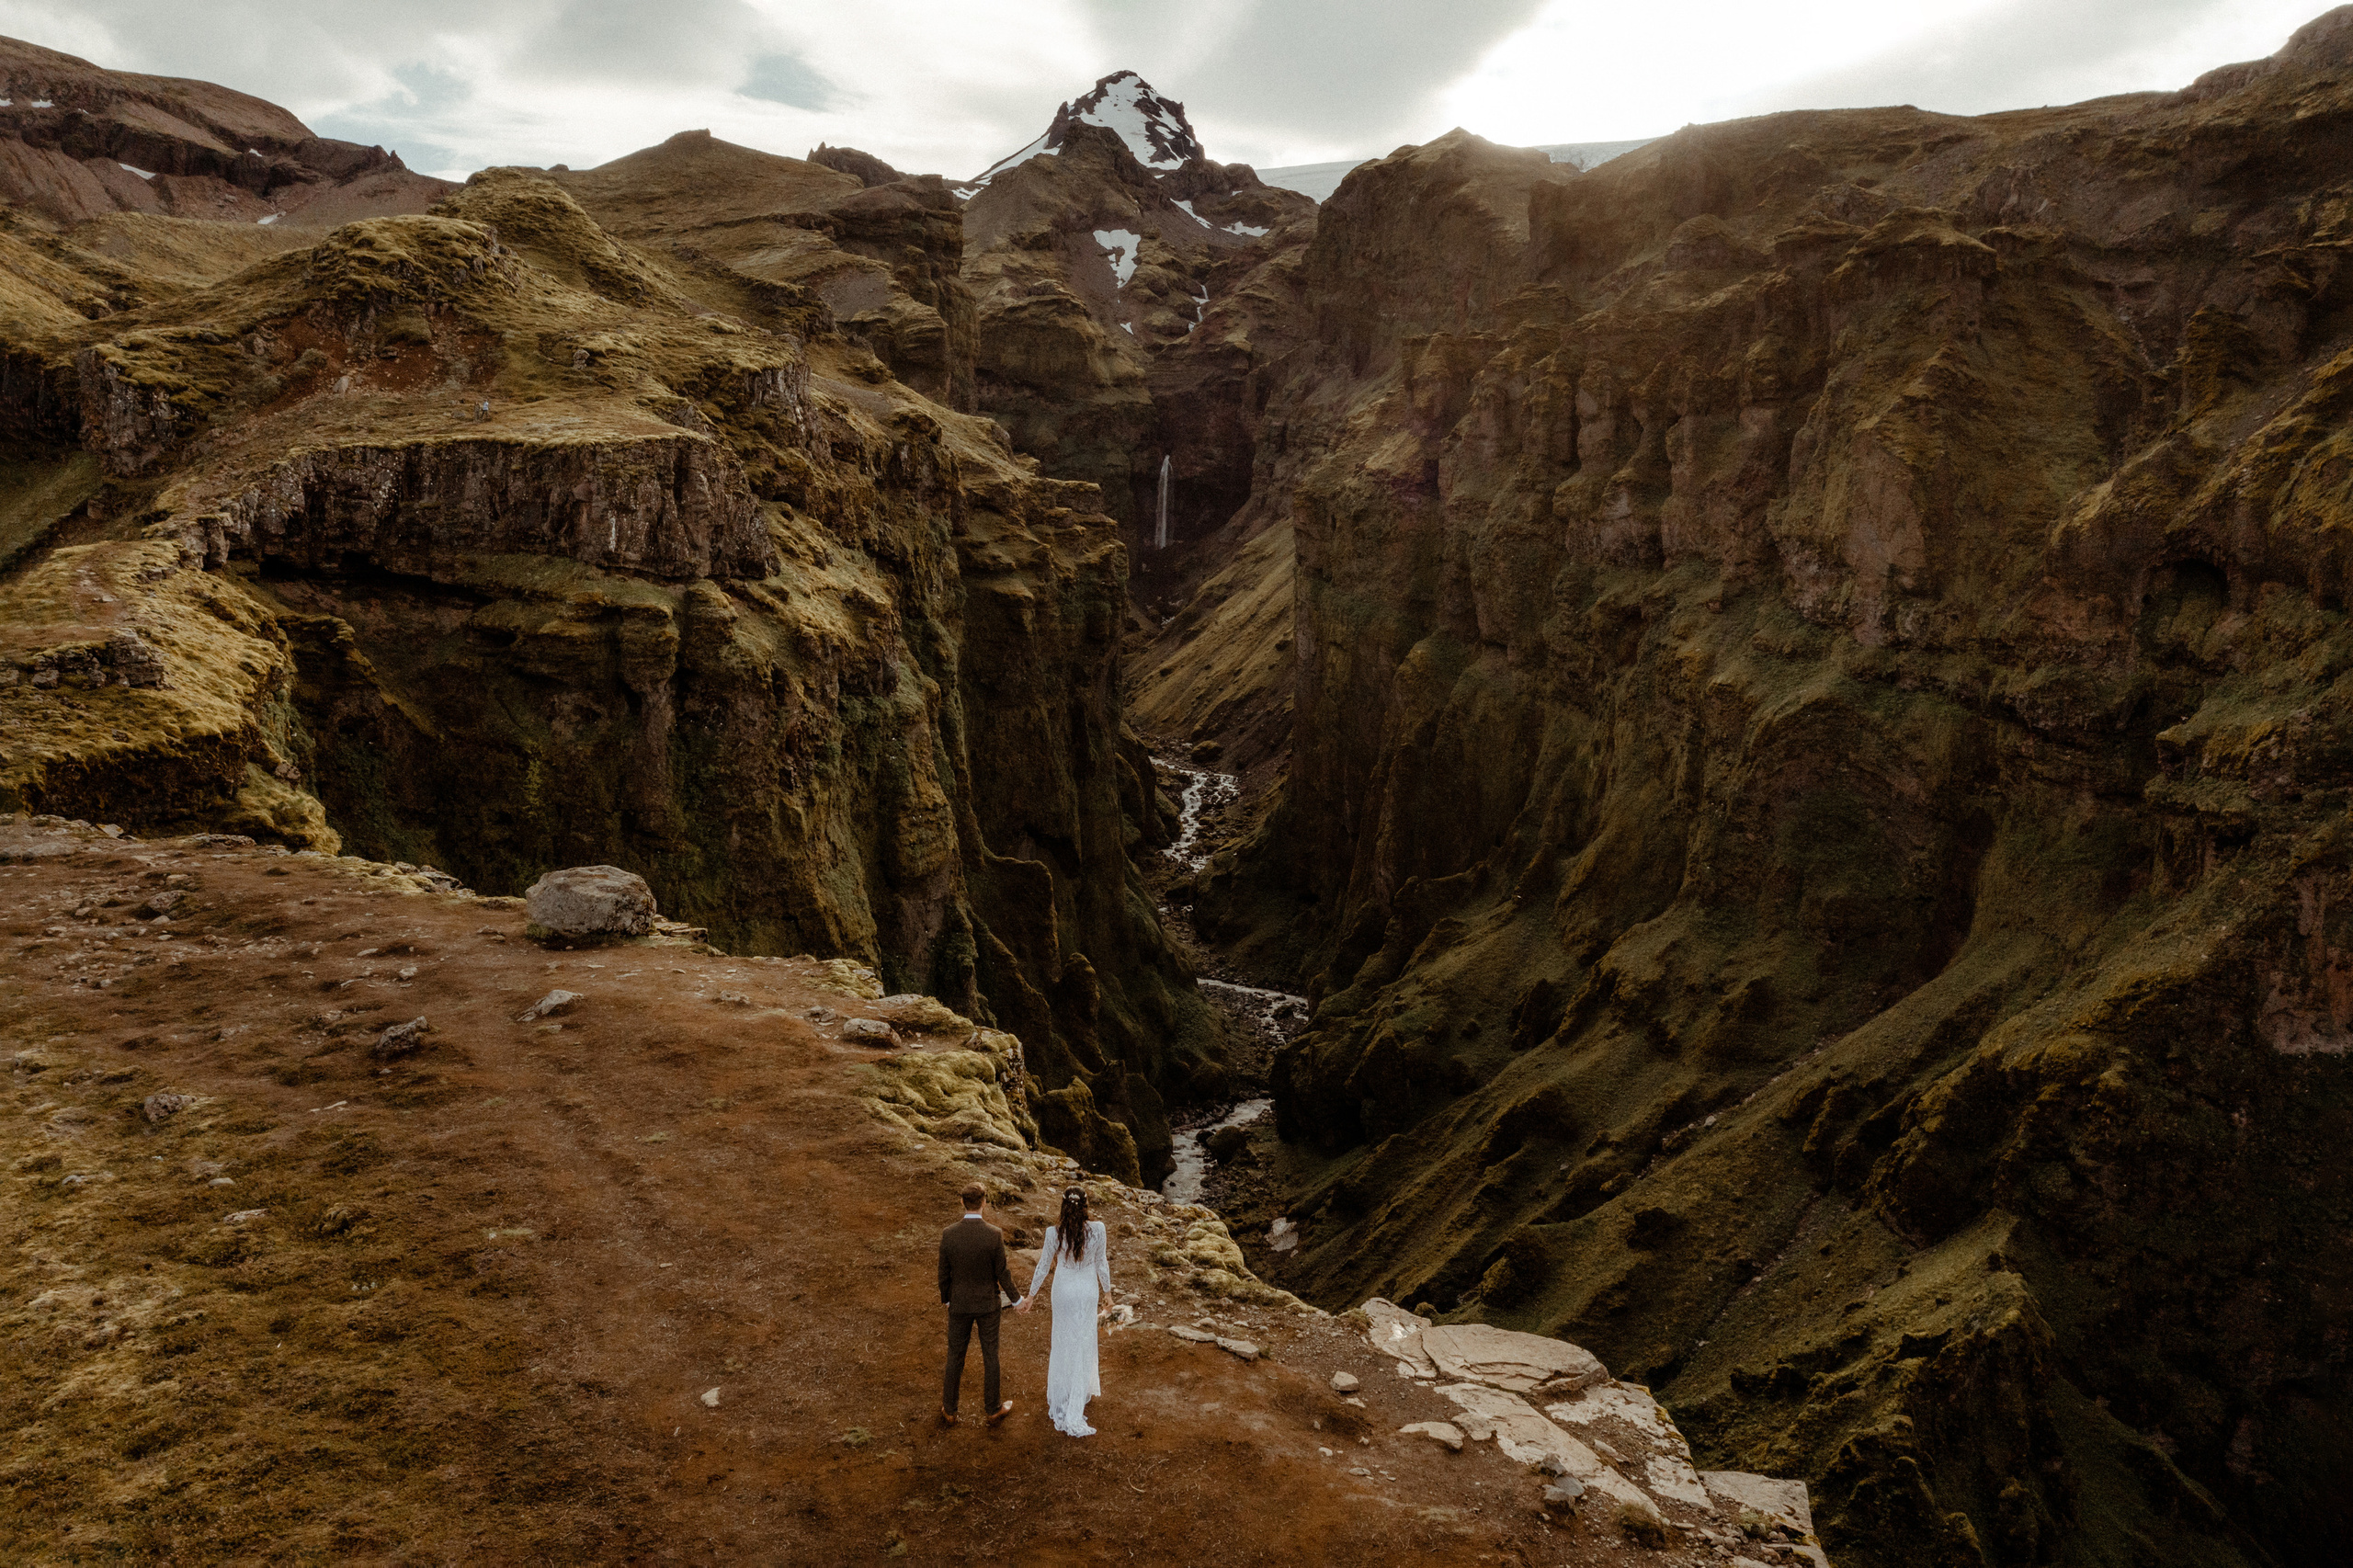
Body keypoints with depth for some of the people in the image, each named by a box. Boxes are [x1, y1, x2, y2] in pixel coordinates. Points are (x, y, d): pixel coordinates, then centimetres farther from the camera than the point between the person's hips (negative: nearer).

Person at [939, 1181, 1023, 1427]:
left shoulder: (948, 1234, -18)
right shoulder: (995, 1235, -22)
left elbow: (944, 1274, -7)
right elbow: (1002, 1273, -13)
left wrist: (945, 1298, 14)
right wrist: (1017, 1300, 4)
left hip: (959, 1305, 1)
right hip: (988, 1304, -1)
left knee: (955, 1356, 16)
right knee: (990, 1356, 15)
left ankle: (949, 1411, 28)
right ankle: (994, 1409, 29)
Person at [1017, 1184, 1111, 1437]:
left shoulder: (1054, 1232, -18)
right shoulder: (1097, 1229, -19)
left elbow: (1043, 1265, -7)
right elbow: (1102, 1264, -6)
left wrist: (1031, 1295, 7)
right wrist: (1107, 1290, 10)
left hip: (1063, 1291, 1)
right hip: (1088, 1291, 0)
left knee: (1064, 1342, 21)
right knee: (1083, 1346, 11)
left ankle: (1061, 1396, 38)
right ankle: (1074, 1414, 9)